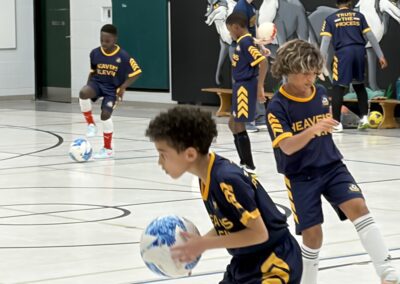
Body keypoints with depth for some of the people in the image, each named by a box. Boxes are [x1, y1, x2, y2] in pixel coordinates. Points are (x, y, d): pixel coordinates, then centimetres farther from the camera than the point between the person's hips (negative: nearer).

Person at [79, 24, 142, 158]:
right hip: (97, 83, 2)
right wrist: (89, 85, 4)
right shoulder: (95, 53, -7)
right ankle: (91, 124, -10)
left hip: (112, 89, -2)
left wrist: (122, 87, -13)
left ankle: (108, 149, 7)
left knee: (105, 114, -14)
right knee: (83, 93, -30)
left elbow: (136, 72, -9)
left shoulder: (123, 56, -17)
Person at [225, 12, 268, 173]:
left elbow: (263, 63, -25)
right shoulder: (244, 42, 13)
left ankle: (249, 166, 0)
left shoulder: (245, 42, -17)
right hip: (241, 87, 10)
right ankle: (244, 163, 24)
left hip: (245, 87, -10)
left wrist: (260, 87, -26)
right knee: (234, 124, 17)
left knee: (238, 125, -5)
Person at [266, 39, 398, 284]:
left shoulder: (321, 93, 2)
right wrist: (312, 130, -42)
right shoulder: (278, 107, -14)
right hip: (301, 176, -3)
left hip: (332, 166, 3)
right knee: (313, 234, -5)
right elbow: (287, 147, -27)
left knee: (358, 207, -18)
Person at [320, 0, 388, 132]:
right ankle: (364, 117, 15)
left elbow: (325, 41, -2)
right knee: (359, 85, 21)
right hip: (359, 51, 3)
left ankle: (336, 123, -4)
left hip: (343, 52, -3)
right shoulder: (359, 16, 12)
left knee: (338, 87, 1)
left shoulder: (330, 19, 7)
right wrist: (381, 56, 11)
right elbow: (370, 36, 9)